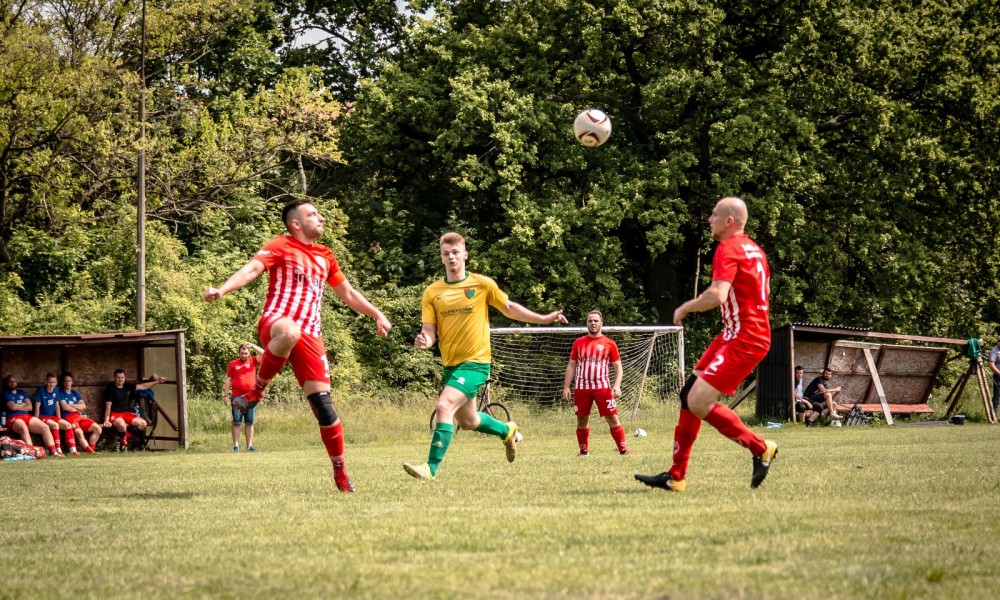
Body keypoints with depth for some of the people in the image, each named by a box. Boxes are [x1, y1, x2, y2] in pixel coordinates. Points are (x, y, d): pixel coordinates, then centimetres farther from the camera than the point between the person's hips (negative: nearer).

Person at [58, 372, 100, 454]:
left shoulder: (75, 393, 23)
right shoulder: (60, 393, 7)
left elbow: (83, 406, 10)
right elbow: (65, 407, -7)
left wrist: (71, 405, -2)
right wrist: (77, 409, 4)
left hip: (80, 416, 6)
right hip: (68, 417, -6)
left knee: (98, 429, -10)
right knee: (79, 432, -36)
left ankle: (90, 448, -3)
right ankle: (91, 451, -33)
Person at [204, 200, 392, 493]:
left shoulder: (324, 255, 23)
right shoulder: (280, 247, 3)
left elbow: (347, 293, 36)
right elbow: (251, 270, -13)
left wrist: (377, 315, 33)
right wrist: (222, 289, -31)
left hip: (309, 334, 5)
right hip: (275, 322, -5)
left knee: (322, 403, -5)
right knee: (289, 332, -45)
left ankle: (340, 473, 8)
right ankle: (259, 388, -20)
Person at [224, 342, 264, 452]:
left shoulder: (253, 361, 8)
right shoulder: (233, 364, 7)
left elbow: (263, 353, -6)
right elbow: (228, 380, 7)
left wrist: (252, 346, -16)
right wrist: (225, 395, 0)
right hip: (237, 397, -1)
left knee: (249, 422, 4)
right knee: (236, 422, -1)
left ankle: (249, 445, 7)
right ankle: (236, 445, 0)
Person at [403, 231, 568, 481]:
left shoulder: (482, 284, -5)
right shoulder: (432, 292, 0)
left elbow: (509, 308, 11)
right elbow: (430, 331, -1)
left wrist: (544, 319, 11)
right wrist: (424, 341, -25)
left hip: (475, 361, -5)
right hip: (450, 364, 5)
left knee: (445, 406, -24)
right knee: (467, 421, 20)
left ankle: (431, 468, -24)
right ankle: (507, 431, 50)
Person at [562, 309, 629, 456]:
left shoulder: (609, 344, 4)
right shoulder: (579, 343, 10)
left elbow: (618, 366, 5)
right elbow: (571, 366, 13)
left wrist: (617, 386, -9)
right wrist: (566, 387, 5)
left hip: (602, 387, -2)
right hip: (581, 388, 2)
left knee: (613, 418, -6)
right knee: (582, 420, 6)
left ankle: (623, 450, -6)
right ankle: (584, 451, 17)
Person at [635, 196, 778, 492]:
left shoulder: (728, 249, -14)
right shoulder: (753, 248, 16)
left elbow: (717, 295, -28)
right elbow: (765, 291, 25)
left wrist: (684, 308, -11)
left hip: (742, 340, -10)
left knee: (698, 402, -15)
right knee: (689, 394, 9)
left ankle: (760, 448, -3)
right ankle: (676, 476, 11)